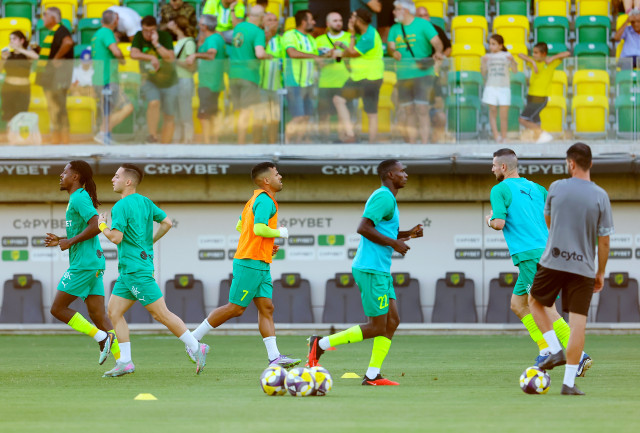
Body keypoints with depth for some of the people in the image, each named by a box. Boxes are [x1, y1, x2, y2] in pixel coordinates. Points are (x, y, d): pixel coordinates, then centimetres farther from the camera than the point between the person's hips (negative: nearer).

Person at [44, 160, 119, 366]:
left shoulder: (79, 198, -10)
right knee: (98, 315, 5)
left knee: (58, 309, -3)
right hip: (94, 264, 10)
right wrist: (60, 241, 17)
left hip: (83, 264, -10)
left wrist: (70, 242, -15)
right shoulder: (79, 198, 21)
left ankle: (101, 337, -8)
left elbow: (96, 226, -23)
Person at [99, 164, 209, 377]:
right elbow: (167, 223, 14)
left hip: (136, 269, -10)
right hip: (128, 270, 10)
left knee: (161, 313, -7)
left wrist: (102, 226, -3)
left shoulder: (121, 206, -14)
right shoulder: (145, 202, 12)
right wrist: (150, 242, 22)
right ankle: (125, 362, 5)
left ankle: (197, 348, -4)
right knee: (114, 312, 7)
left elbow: (116, 237, -21)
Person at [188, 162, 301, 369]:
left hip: (260, 264, 10)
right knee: (235, 308, -5)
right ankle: (194, 338, 3)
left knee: (266, 307, 1)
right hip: (251, 263, -10)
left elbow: (240, 226, 24)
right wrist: (279, 233, -9)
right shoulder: (265, 200, -14)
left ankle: (274, 356, -5)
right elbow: (259, 228, -26)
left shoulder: (256, 199, 17)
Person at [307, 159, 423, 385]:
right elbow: (363, 228, -22)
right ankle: (321, 344, -2)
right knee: (377, 327, -8)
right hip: (372, 270, -10)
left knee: (392, 320, 5)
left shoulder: (388, 198, 20)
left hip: (381, 271, 10)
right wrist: (394, 243, -17)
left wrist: (408, 234, 16)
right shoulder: (383, 197, -13)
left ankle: (373, 375, 3)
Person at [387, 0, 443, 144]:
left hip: (422, 73, -5)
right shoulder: (395, 29, 14)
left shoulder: (423, 25, -2)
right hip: (403, 76, 5)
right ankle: (411, 145, 8)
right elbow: (390, 46, 3)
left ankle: (424, 144, -14)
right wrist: (394, 52, -20)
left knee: (422, 108, -13)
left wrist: (438, 52, -30)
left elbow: (437, 42, -10)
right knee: (408, 111, 4)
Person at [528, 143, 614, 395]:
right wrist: (601, 273, 10)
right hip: (583, 267, 0)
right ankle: (569, 382, -2)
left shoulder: (557, 188, -3)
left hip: (553, 261, 0)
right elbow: (604, 240, -3)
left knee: (535, 301, 24)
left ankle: (555, 351, 7)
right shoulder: (600, 196, -5)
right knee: (578, 322, 1)